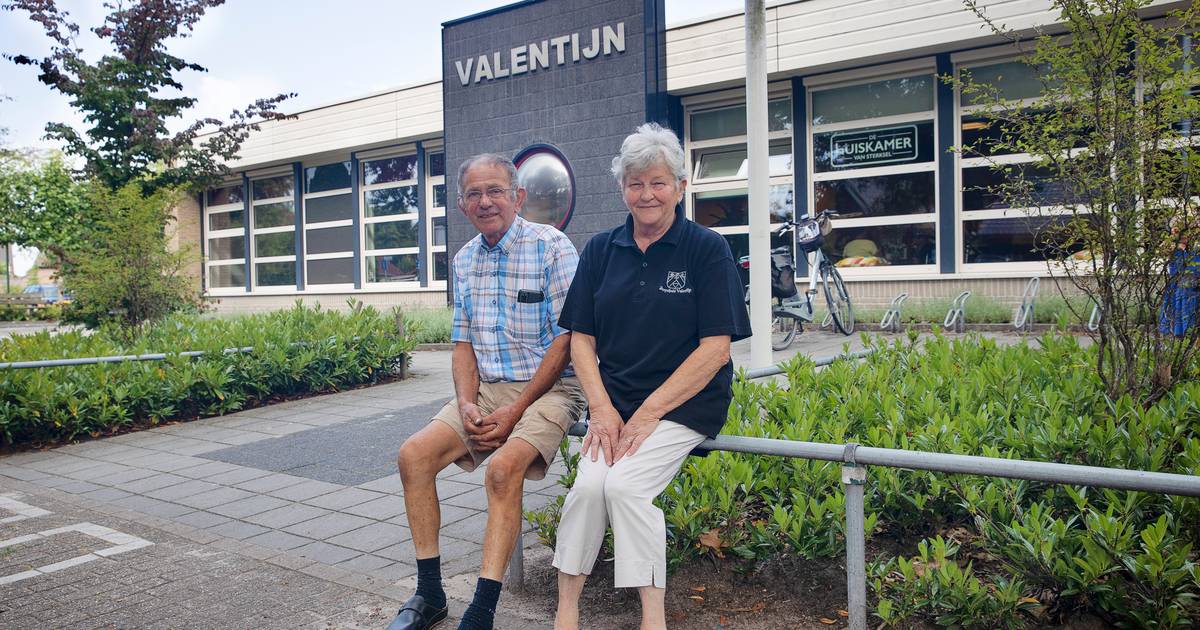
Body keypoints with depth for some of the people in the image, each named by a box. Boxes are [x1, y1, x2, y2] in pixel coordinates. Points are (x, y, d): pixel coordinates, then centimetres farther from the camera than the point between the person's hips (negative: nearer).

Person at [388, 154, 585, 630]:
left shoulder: (552, 247, -9)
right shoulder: (464, 260, 11)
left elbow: (565, 341, -13)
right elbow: (463, 345, 13)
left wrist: (514, 412, -17)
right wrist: (467, 403, -6)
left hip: (548, 388, -6)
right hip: (487, 390, 6)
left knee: (503, 467, -31)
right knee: (414, 455, -11)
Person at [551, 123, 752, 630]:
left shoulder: (707, 250, -3)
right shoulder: (601, 250, 9)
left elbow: (715, 348, -9)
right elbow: (581, 339, 9)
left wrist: (649, 412, -13)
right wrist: (602, 408, -7)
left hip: (685, 404, -3)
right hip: (615, 402, 3)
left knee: (624, 484, -24)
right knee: (588, 484, -21)